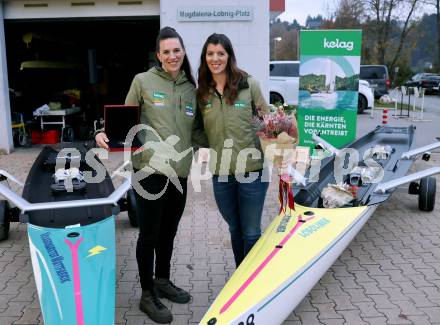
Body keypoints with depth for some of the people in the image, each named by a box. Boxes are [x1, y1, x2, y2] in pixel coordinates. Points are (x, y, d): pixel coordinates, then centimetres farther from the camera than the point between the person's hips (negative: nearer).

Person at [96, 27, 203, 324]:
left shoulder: (191, 88, 11)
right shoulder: (143, 81, -2)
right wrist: (106, 133, -15)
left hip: (179, 174, 5)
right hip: (150, 171, -5)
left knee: (168, 232, 17)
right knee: (149, 234, 4)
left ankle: (162, 281, 38)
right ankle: (148, 296, 20)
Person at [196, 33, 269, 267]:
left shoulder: (249, 85, -4)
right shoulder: (201, 93, 5)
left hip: (252, 169, -3)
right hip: (220, 172, 3)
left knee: (251, 232, 6)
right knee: (235, 230, 19)